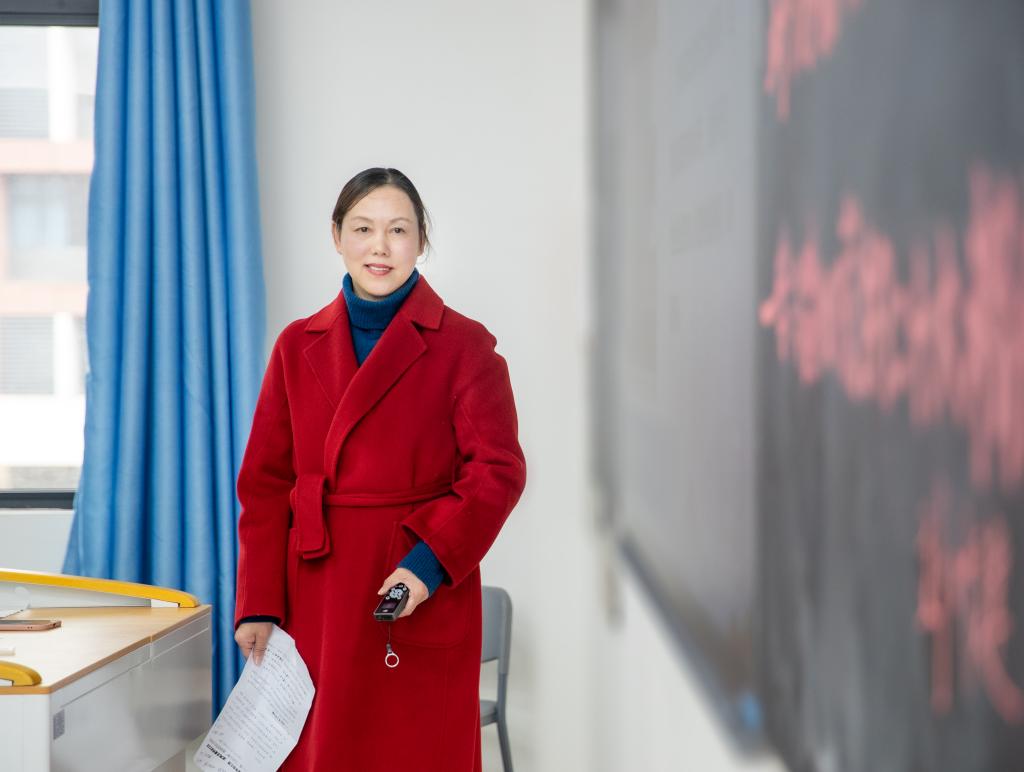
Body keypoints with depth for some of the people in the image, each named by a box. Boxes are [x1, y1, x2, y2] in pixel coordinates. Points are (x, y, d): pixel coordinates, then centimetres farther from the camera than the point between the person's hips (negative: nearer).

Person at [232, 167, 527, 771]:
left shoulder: (463, 346, -1)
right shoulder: (299, 347, 9)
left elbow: (498, 470, -7)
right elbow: (265, 483, 8)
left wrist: (431, 563, -19)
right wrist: (258, 605, 0)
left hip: (423, 604, -3)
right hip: (319, 601, 3)